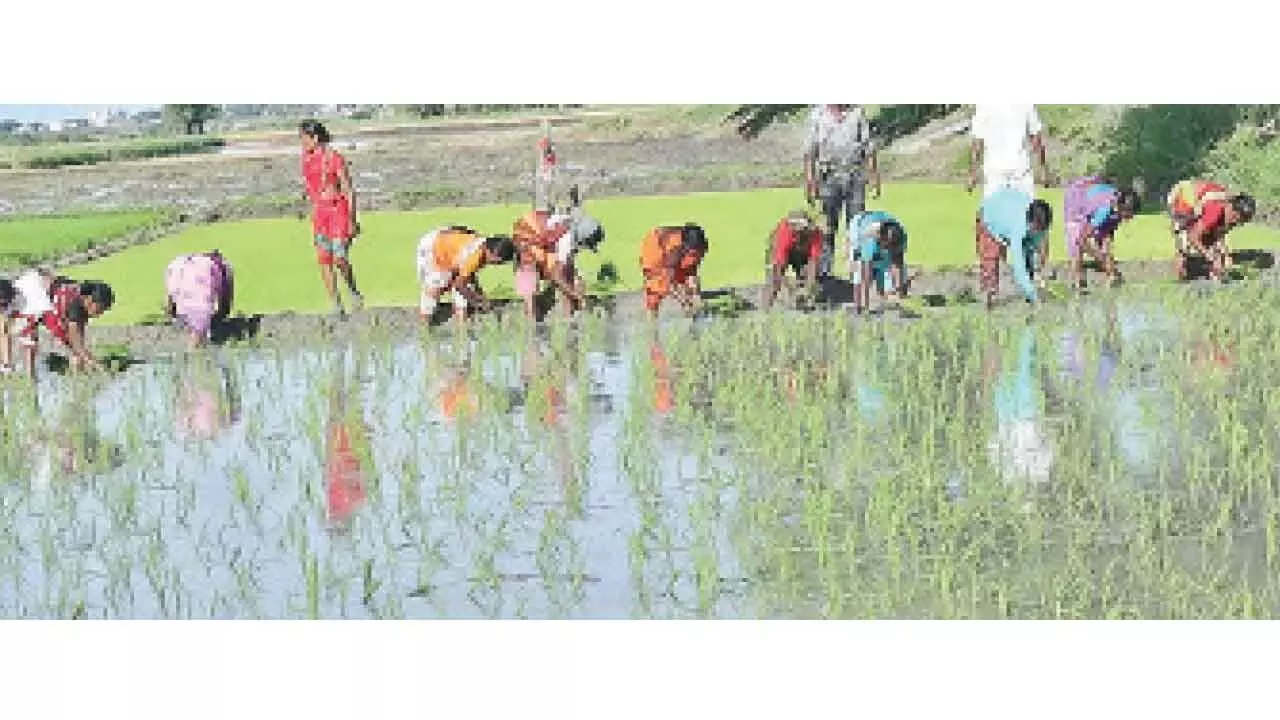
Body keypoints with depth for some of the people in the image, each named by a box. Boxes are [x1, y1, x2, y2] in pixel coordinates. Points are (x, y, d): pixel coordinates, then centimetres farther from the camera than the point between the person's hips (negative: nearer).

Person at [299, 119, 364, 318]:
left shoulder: (335, 158, -11)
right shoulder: (307, 160, 8)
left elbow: (349, 191, -9)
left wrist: (352, 221, -12)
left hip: (338, 211, -6)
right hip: (319, 213, 6)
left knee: (340, 259, -12)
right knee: (324, 262, 1)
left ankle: (354, 292, 15)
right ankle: (336, 307, 8)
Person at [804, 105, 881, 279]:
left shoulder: (857, 113, 6)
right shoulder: (817, 114, 4)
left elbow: (869, 147, 7)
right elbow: (810, 151, 5)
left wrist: (874, 176, 0)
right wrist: (809, 181, -1)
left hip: (855, 178, 1)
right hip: (829, 178, -1)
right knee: (827, 228, -1)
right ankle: (823, 270, 3)